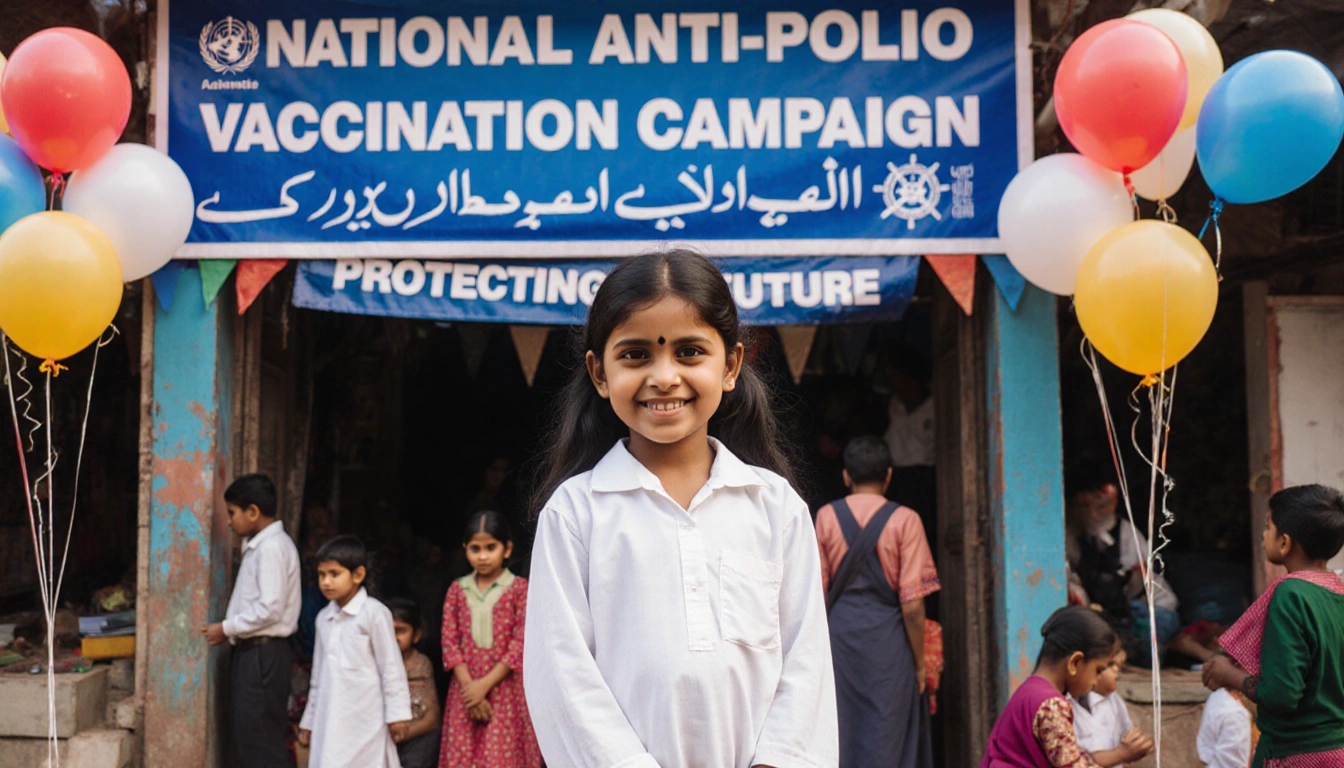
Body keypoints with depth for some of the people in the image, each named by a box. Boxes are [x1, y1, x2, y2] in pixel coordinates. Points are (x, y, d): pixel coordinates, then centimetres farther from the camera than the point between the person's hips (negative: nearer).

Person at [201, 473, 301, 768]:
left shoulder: (272, 547, -16)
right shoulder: (258, 545, 15)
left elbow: (270, 609, -22)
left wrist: (227, 628, -12)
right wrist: (230, 629, 6)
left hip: (263, 652, -10)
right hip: (252, 650, 10)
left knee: (259, 740, -4)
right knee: (248, 739, 15)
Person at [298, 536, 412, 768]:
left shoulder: (374, 613, -10)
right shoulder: (324, 618, 11)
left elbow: (391, 667, -9)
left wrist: (396, 713, -11)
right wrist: (309, 719, 21)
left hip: (365, 720, -6)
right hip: (331, 721, 6)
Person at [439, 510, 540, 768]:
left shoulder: (520, 589, -2)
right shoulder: (457, 589, 8)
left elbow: (521, 644, -7)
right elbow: (450, 641, 2)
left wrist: (485, 684, -13)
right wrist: (469, 686, -9)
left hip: (506, 690, -3)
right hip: (466, 690, 3)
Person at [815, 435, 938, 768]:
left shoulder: (826, 516, 3)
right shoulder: (905, 520, -4)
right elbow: (912, 604, -8)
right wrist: (919, 663, 2)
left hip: (839, 633, 2)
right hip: (888, 641, -2)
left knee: (838, 737, 9)